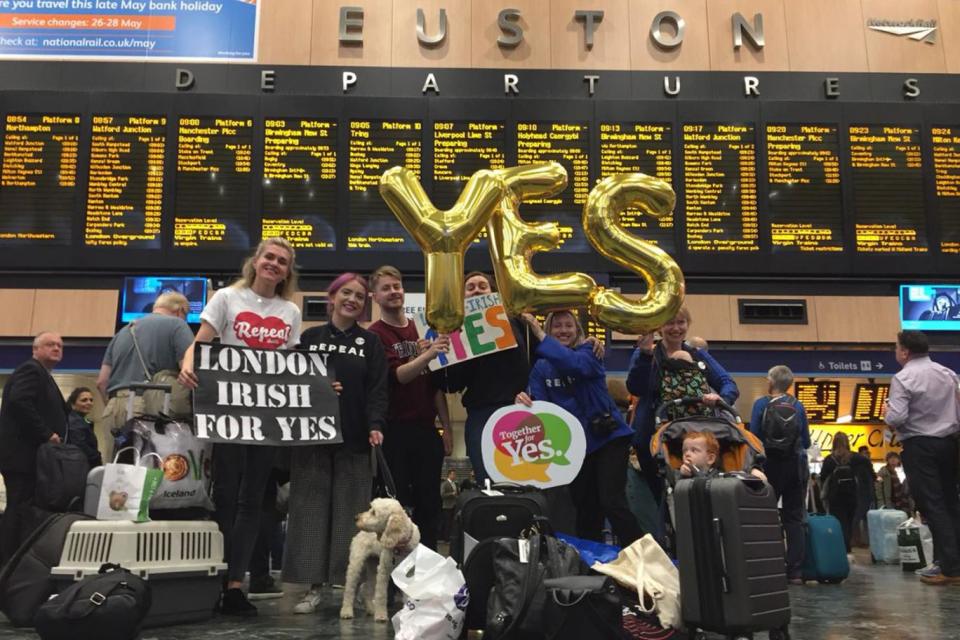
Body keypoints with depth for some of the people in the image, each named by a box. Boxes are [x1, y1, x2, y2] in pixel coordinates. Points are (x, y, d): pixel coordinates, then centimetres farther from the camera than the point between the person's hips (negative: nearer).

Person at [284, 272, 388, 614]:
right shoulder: (310, 338, 10)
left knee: (350, 511, 1)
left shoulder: (371, 343, 8)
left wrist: (375, 426, -16)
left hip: (354, 439, -1)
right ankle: (313, 587, 9)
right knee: (311, 508, 1)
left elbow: (377, 390, -2)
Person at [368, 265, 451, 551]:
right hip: (395, 431, -5)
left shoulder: (421, 331, 13)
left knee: (429, 502, 8)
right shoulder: (375, 335, -3)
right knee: (396, 503, 1)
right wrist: (428, 354, -32)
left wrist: (446, 426, 10)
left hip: (426, 429, 5)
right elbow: (397, 375, -16)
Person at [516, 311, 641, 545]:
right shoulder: (541, 367, 4)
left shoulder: (589, 352, -7)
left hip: (608, 437, -4)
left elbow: (575, 364, -31)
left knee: (612, 503, -14)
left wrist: (538, 334, -35)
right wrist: (525, 400, -29)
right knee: (585, 508, 13)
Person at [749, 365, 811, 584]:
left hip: (770, 465, -2)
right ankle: (795, 572, 3)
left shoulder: (761, 404, -5)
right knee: (794, 518, 6)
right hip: (795, 466, 2)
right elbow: (806, 443, 5)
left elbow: (753, 438, -9)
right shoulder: (798, 406, 2)